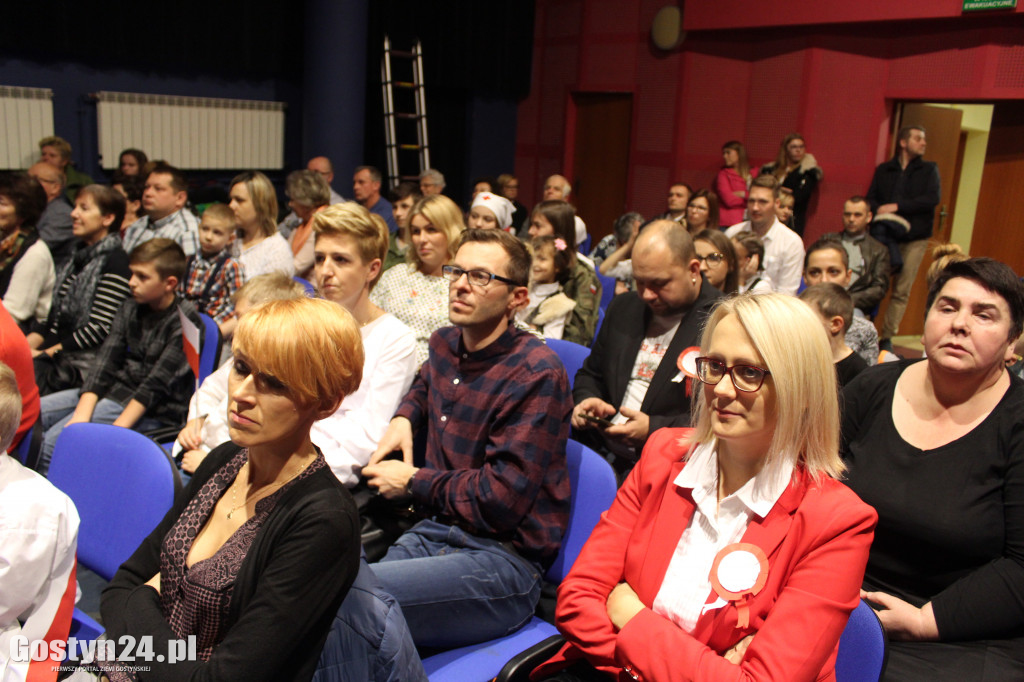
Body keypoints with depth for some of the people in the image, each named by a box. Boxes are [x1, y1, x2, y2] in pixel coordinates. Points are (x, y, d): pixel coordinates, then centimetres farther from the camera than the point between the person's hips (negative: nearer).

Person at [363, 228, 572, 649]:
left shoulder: (537, 373, -13)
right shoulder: (444, 344, 12)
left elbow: (502, 500, -17)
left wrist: (413, 483, -4)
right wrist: (404, 417, 18)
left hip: (502, 559, -7)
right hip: (432, 533, 7)